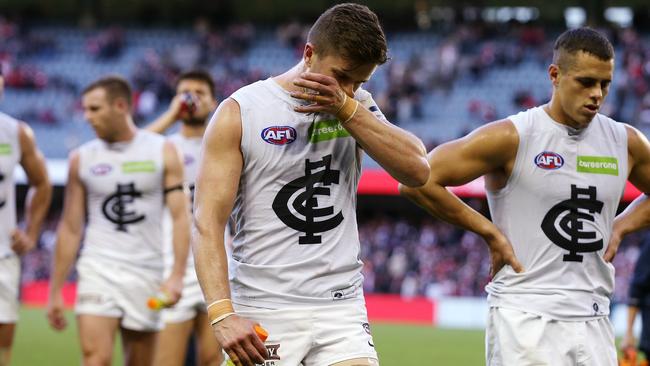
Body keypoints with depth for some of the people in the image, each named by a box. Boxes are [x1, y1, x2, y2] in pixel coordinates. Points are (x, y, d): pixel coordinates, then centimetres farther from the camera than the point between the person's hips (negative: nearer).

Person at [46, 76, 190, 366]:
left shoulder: (162, 152, 3)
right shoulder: (82, 159, 7)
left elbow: (180, 217, -1)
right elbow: (70, 228, 9)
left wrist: (177, 275, -13)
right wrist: (55, 290, 6)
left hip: (146, 274, 0)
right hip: (98, 269, 0)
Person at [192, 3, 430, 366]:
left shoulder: (357, 107, 10)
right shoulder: (239, 113, -4)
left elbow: (418, 170, -4)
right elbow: (208, 222, -9)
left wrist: (346, 107, -13)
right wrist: (222, 314, -22)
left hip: (343, 308, 3)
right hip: (263, 315, -3)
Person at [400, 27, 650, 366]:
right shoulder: (511, 138, -8)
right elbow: (416, 180, -12)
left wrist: (620, 228, 10)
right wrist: (488, 231, -9)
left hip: (593, 321, 5)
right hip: (525, 318, -5)